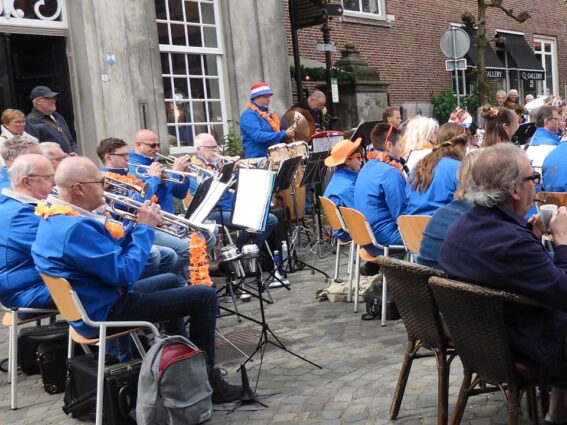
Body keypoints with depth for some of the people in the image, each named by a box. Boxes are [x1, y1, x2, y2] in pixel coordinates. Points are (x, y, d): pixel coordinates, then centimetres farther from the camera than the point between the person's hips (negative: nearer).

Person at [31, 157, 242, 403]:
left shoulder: (55, 219, 5)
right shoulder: (76, 228, -29)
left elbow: (111, 255, 13)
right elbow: (126, 273, -28)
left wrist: (140, 227, 1)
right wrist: (145, 228, -16)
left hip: (92, 304, 11)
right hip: (105, 313, -11)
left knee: (171, 281, 30)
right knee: (205, 296, -10)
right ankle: (207, 379, 1)